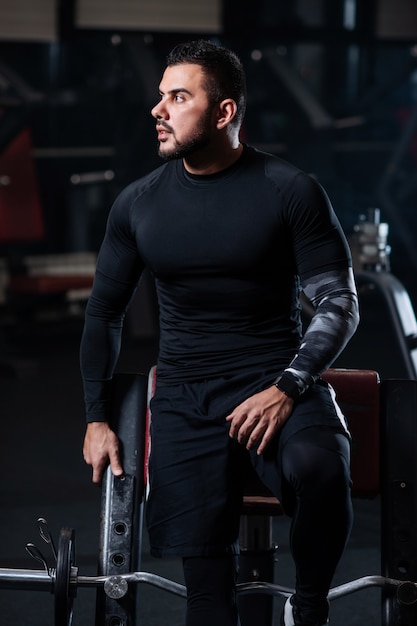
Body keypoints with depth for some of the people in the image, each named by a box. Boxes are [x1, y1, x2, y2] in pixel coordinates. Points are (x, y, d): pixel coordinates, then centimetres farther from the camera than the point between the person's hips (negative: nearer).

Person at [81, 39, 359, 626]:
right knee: (204, 574, -8)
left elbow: (339, 303, -4)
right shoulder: (138, 202, 7)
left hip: (277, 379, -3)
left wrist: (287, 388, -18)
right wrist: (97, 419, 11)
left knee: (318, 467, -35)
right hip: (184, 395, 3)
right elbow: (105, 312, 17)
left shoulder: (291, 191, -4)